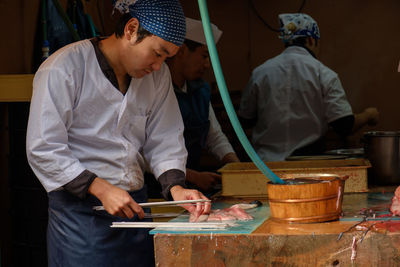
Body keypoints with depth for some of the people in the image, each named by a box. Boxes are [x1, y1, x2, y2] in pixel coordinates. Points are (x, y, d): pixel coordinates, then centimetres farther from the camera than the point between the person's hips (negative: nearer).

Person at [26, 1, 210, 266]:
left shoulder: (158, 75, 6)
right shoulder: (63, 69, -13)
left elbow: (165, 139, 8)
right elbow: (43, 150, -16)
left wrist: (175, 186, -10)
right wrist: (101, 189, -21)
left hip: (134, 204, 6)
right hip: (80, 211, -6)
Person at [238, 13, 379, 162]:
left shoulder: (260, 72, 5)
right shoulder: (323, 74, -1)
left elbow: (245, 121, 13)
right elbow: (344, 127, -5)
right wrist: (368, 115, 15)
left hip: (266, 160, 2)